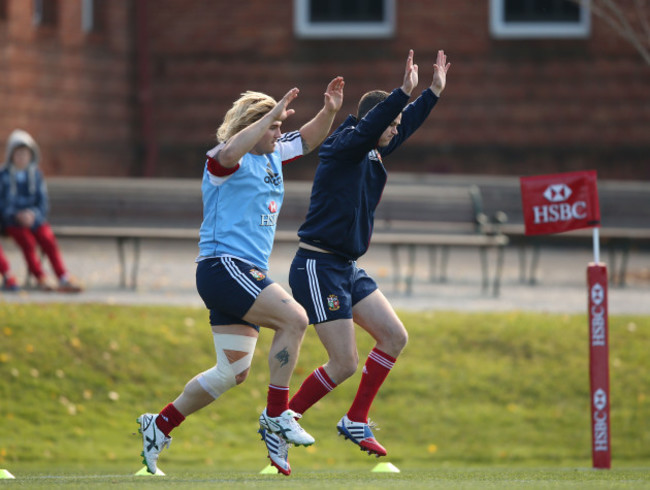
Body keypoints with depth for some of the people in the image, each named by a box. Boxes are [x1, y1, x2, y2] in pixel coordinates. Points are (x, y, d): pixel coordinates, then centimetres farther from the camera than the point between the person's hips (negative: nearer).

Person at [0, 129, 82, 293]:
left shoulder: (35, 174, 11)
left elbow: (44, 203, 9)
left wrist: (33, 214, -10)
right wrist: (18, 215, -17)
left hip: (35, 219, 2)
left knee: (49, 240, -25)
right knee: (28, 241, -31)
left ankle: (64, 279, -33)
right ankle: (41, 279, -29)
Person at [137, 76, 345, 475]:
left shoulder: (273, 156, 16)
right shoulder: (228, 160, -10)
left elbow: (309, 140, 27)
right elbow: (229, 151, -34)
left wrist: (330, 110, 7)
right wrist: (271, 114, -33)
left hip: (247, 273, 10)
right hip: (223, 266, -10)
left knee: (233, 372, 10)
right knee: (294, 318, -23)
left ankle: (160, 425, 22)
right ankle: (277, 415, -17)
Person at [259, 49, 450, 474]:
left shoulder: (372, 153, 12)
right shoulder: (344, 148, -13)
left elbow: (406, 125, 28)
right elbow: (369, 126, -33)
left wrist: (434, 92, 26)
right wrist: (404, 91, -38)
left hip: (347, 269, 10)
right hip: (318, 267, -10)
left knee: (395, 337, 6)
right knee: (344, 364, -10)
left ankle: (355, 421, 14)